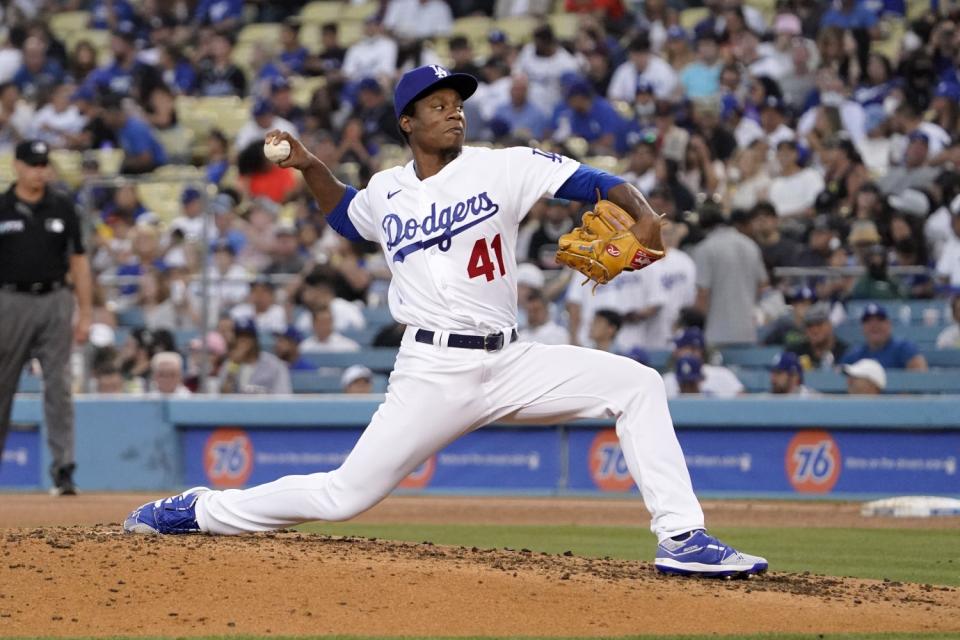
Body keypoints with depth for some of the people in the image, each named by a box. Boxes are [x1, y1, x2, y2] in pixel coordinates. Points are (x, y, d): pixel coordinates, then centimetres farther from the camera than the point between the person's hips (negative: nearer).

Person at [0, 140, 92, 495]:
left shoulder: (62, 208, 7)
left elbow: (78, 260, 9)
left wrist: (85, 313, 3)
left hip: (55, 301, 1)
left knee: (58, 387, -5)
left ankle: (63, 469, -6)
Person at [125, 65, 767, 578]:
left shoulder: (503, 167, 1)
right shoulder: (386, 192, 8)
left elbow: (593, 182, -7)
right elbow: (346, 215, 32)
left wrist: (640, 213, -25)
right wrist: (311, 168, 17)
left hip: (508, 364, 1)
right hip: (434, 369, -1)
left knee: (637, 385, -14)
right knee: (346, 494, -6)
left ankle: (682, 537, -12)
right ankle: (197, 510, 13)